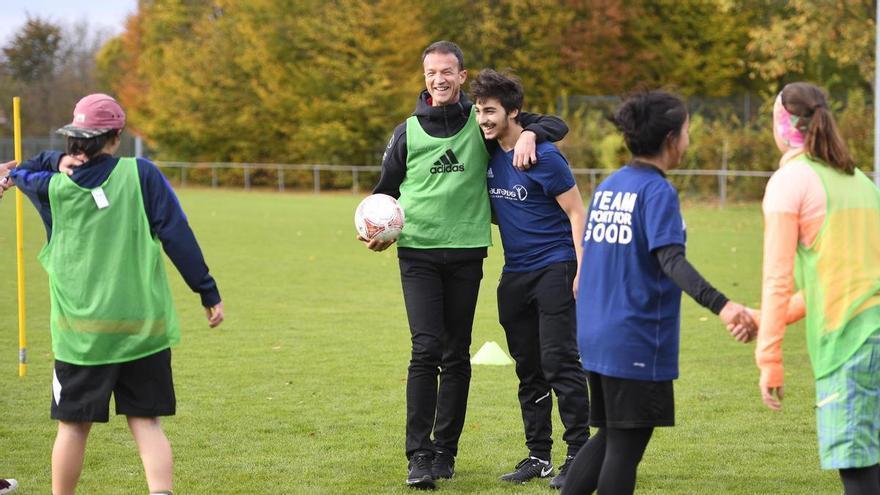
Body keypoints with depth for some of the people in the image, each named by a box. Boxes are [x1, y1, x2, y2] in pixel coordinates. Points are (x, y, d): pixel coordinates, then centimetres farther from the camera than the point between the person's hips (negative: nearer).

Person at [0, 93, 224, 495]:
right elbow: (178, 237, -6)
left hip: (81, 332, 0)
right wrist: (209, 293, 0)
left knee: (74, 424, 11)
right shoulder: (141, 174, -5)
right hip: (143, 326, 0)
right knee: (145, 422, 6)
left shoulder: (54, 186, -1)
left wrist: (57, 163, 7)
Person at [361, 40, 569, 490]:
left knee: (456, 356, 6)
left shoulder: (482, 123, 3)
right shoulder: (408, 132, 6)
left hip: (466, 254, 1)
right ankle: (419, 456, -11)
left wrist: (529, 133, -17)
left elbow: (555, 125, 5)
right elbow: (386, 191, 17)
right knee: (426, 349, -12)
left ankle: (445, 452, 16)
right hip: (418, 253, -1)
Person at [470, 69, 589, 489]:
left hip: (555, 269, -7)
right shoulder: (489, 154, 7)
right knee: (528, 369, 9)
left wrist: (582, 270, -16)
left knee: (560, 364, -10)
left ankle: (579, 455, -5)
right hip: (514, 274, 7)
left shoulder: (543, 156, -13)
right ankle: (538, 457, 15)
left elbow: (576, 213, -11)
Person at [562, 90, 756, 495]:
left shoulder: (607, 186, 12)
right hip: (637, 341, -8)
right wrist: (721, 306, -38)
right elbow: (671, 260, -26)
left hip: (594, 336, 8)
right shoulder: (658, 192, -12)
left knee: (608, 438, 18)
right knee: (626, 446, -2)